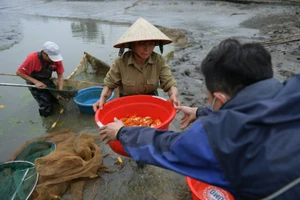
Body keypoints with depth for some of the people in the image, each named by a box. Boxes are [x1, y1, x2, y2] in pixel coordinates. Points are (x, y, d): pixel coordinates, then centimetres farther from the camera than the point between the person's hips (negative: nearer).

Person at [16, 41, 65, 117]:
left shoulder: (57, 59, -20)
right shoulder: (32, 58, -31)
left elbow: (60, 75, -13)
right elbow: (19, 72, -21)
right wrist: (36, 82, -30)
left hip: (47, 80, 4)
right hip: (34, 82, -4)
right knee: (47, 108, -13)